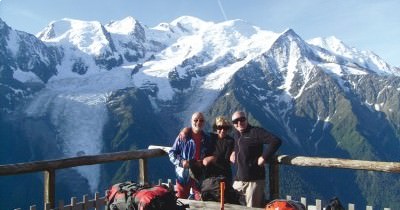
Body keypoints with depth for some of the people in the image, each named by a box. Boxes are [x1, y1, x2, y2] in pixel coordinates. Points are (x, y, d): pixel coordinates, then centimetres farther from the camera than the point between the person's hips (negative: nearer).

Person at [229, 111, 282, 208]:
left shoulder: (255, 131, -10)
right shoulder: (235, 135, 13)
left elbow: (276, 141, -20)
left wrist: (264, 157, -21)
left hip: (254, 180, -8)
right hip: (238, 180, 8)